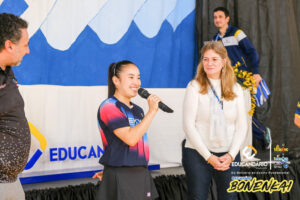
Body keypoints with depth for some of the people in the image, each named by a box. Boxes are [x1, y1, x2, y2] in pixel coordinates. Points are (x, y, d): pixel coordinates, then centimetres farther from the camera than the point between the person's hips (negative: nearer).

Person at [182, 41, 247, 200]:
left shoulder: (236, 89, 7)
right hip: (198, 153, -3)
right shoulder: (195, 87, -4)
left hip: (229, 155, 3)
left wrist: (231, 154, -7)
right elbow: (188, 125, -8)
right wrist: (208, 156, -11)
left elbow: (241, 126, 6)